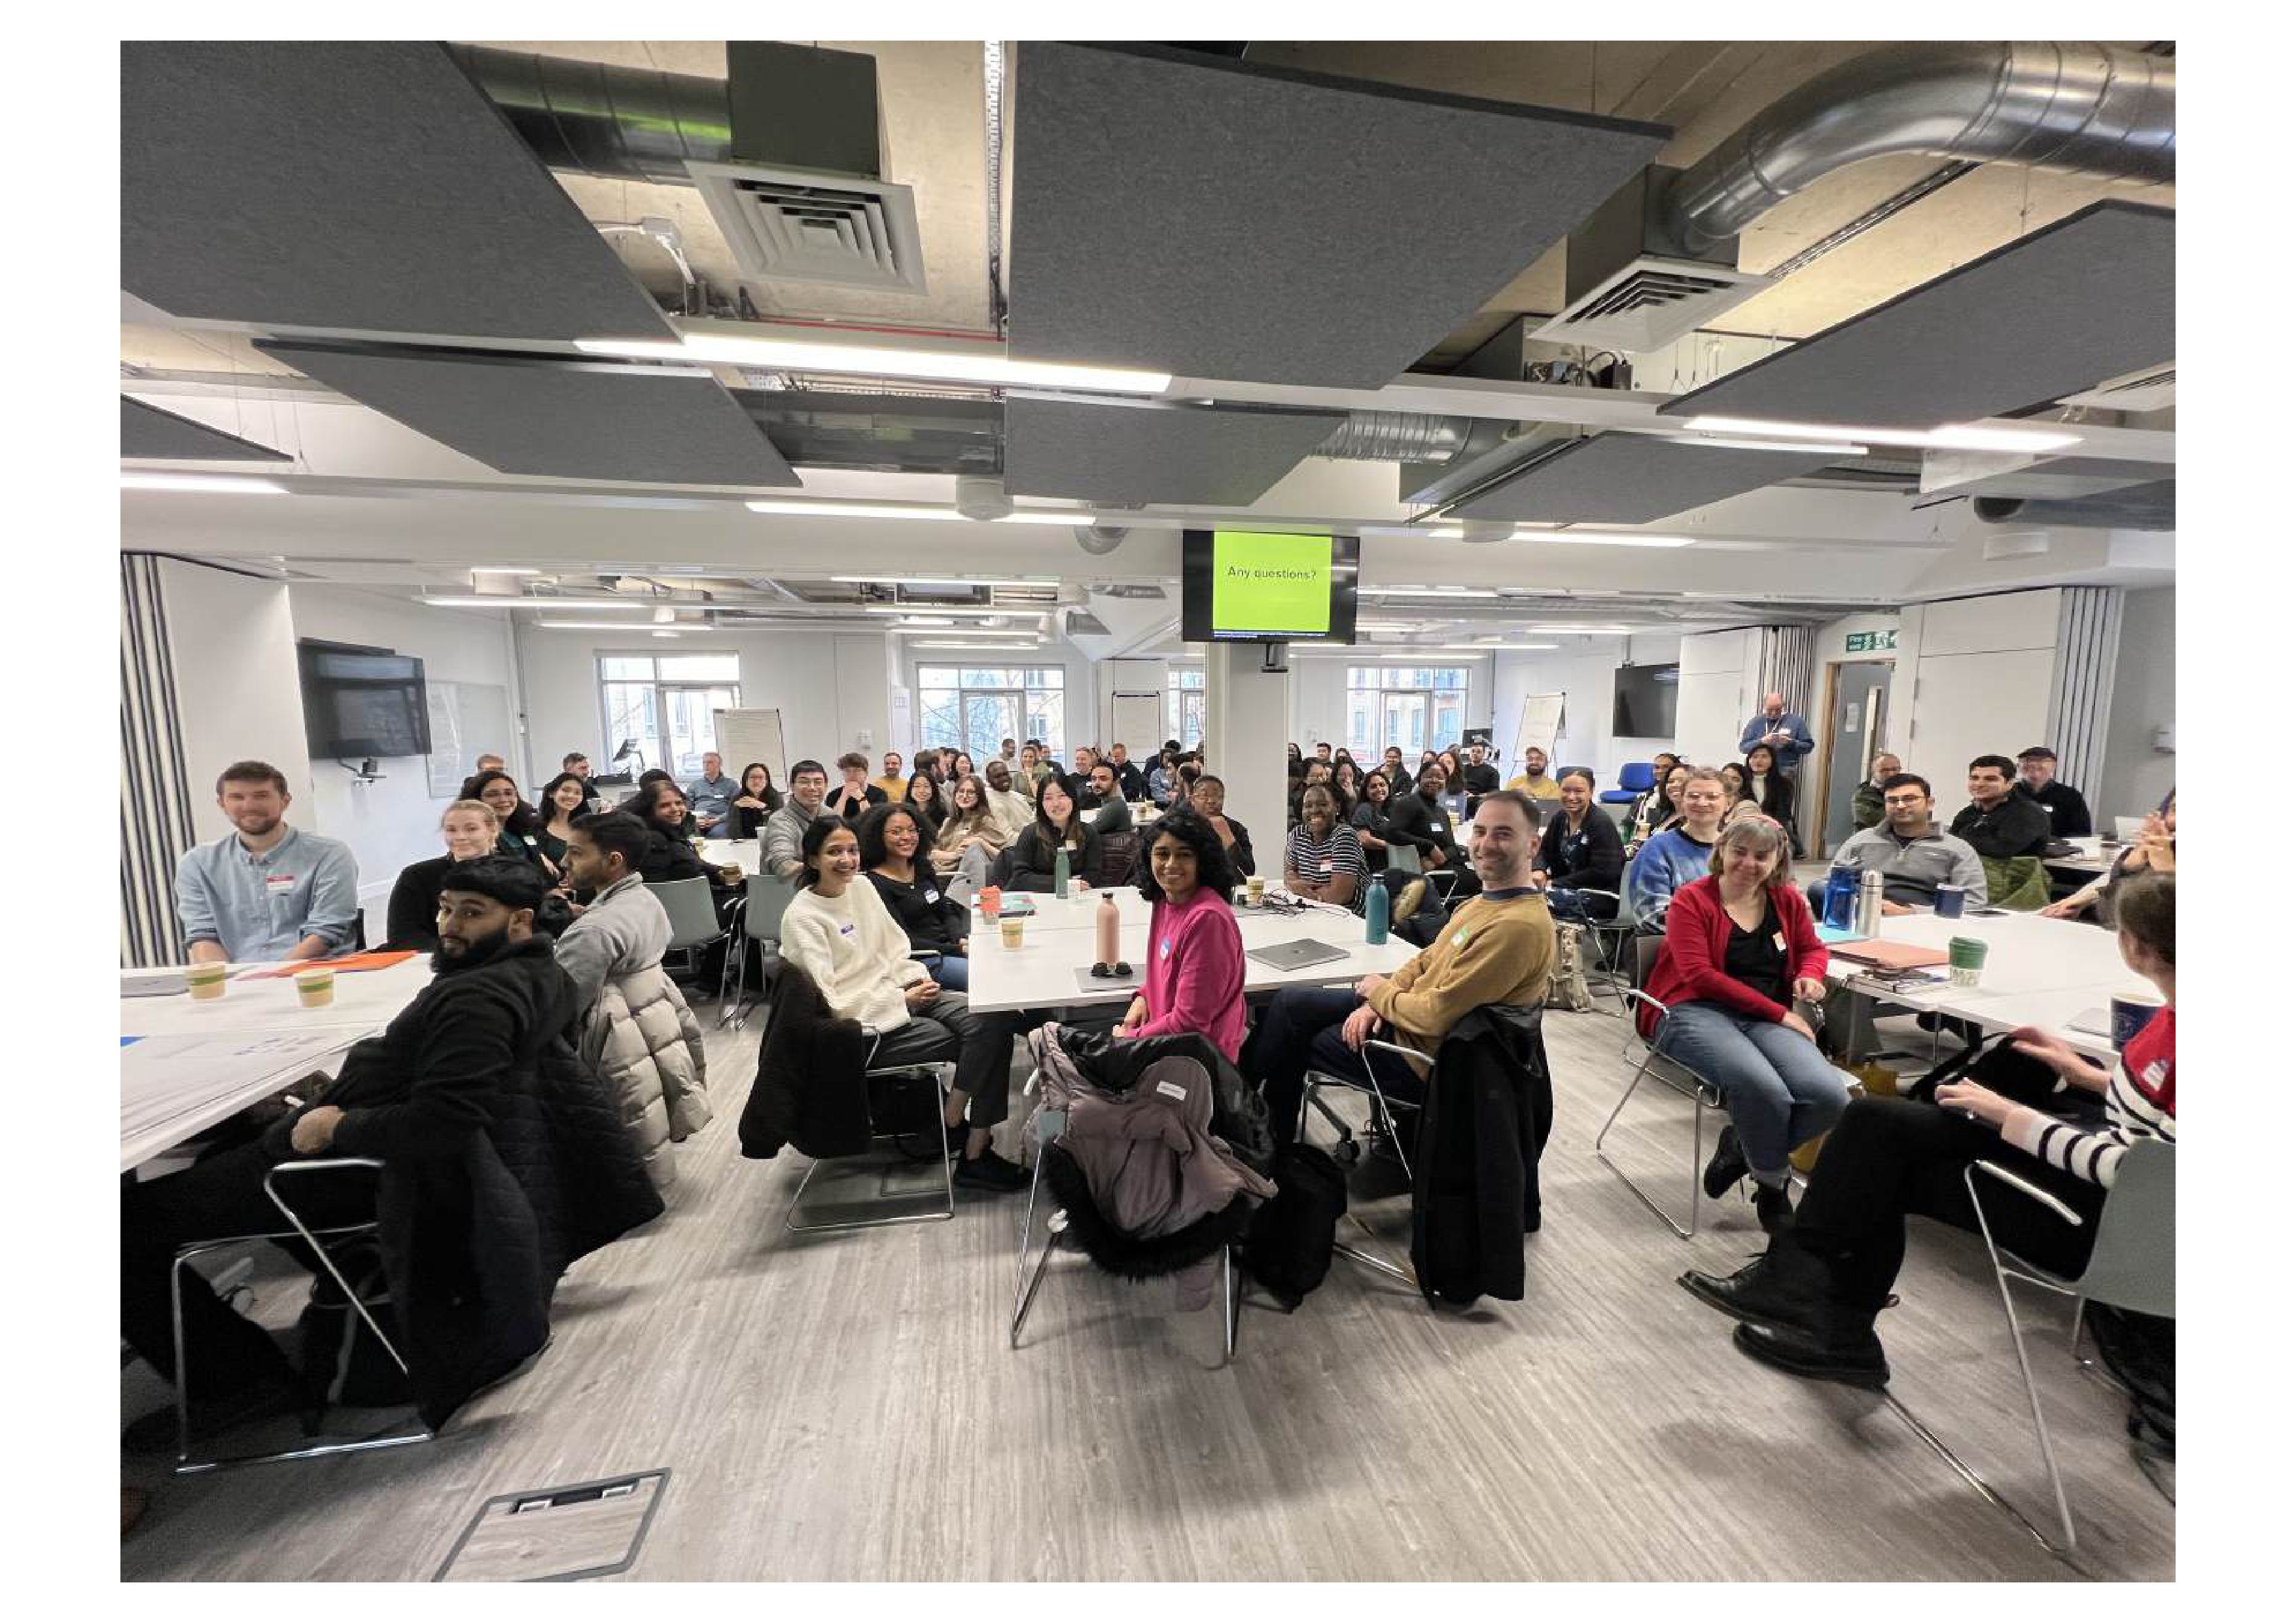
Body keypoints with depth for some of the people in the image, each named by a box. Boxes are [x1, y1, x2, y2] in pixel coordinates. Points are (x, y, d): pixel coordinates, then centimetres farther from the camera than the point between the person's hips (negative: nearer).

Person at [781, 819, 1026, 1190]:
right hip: (861, 1022, -6)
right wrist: (903, 999, -17)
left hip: (899, 993, 7)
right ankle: (950, 1123, 6)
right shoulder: (801, 918, -14)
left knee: (993, 1021, -16)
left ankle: (975, 1152, -7)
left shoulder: (863, 887, 6)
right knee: (980, 1035, -16)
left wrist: (916, 980, -6)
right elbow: (829, 1001, -17)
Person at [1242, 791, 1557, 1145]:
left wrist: (1380, 992, -9)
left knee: (1290, 1043, 4)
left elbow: (1436, 1015, -28)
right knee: (1291, 1001, 7)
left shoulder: (1520, 926, -28)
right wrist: (1377, 1003, -6)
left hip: (1423, 1054, -9)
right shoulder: (1485, 902, 4)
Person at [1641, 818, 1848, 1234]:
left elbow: (1812, 949, 29)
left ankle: (1742, 1144, 5)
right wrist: (1777, 1011, -13)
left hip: (1767, 1018, 5)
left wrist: (1808, 975, 4)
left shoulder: (1788, 900, 14)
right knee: (1765, 1090, -32)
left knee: (1831, 1097, -24)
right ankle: (1772, 1189, 0)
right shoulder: (1691, 900, -2)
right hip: (1696, 1012, -5)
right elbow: (1700, 975, -10)